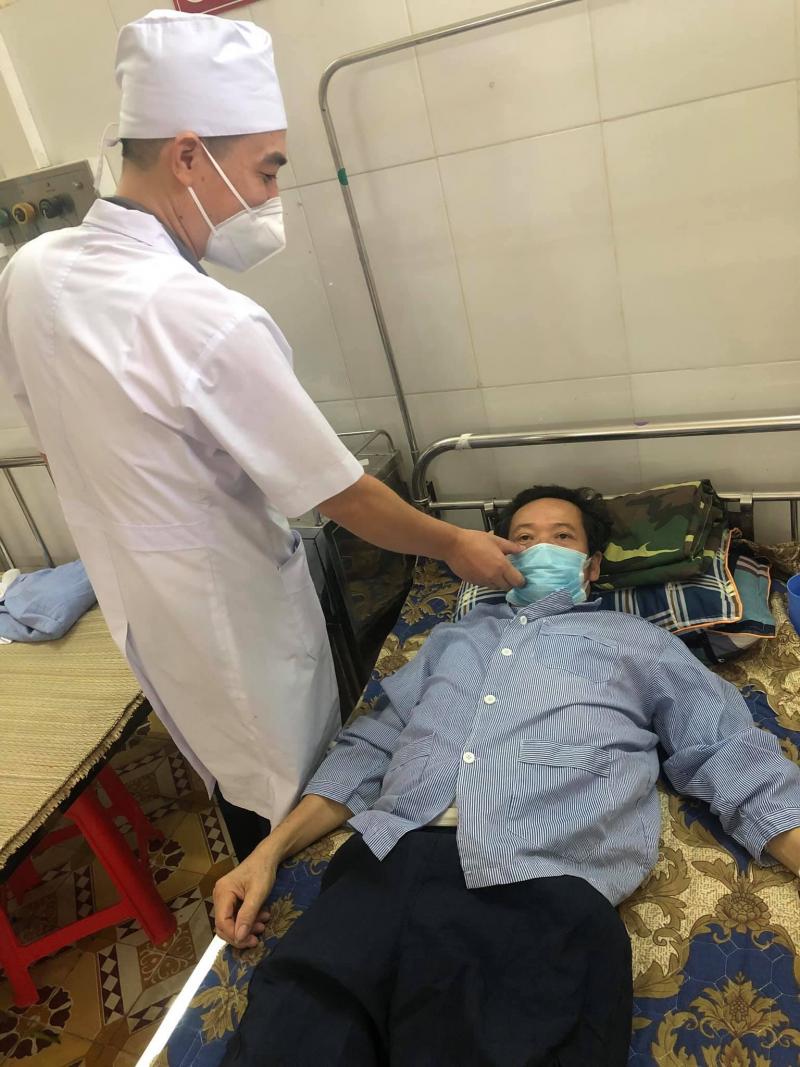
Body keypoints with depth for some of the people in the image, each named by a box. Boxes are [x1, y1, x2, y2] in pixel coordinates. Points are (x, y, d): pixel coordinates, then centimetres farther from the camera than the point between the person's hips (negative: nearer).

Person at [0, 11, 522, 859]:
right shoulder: (208, 323, -30)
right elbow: (346, 500, -22)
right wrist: (454, 545, -5)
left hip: (138, 604, 8)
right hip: (230, 616, -8)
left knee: (237, 785, 29)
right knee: (300, 801, 18)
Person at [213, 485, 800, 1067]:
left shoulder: (638, 640, 23)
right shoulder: (456, 635, 29)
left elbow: (737, 759, 15)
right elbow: (369, 747, 24)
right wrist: (269, 852, 15)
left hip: (543, 889, -2)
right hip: (389, 863, 3)